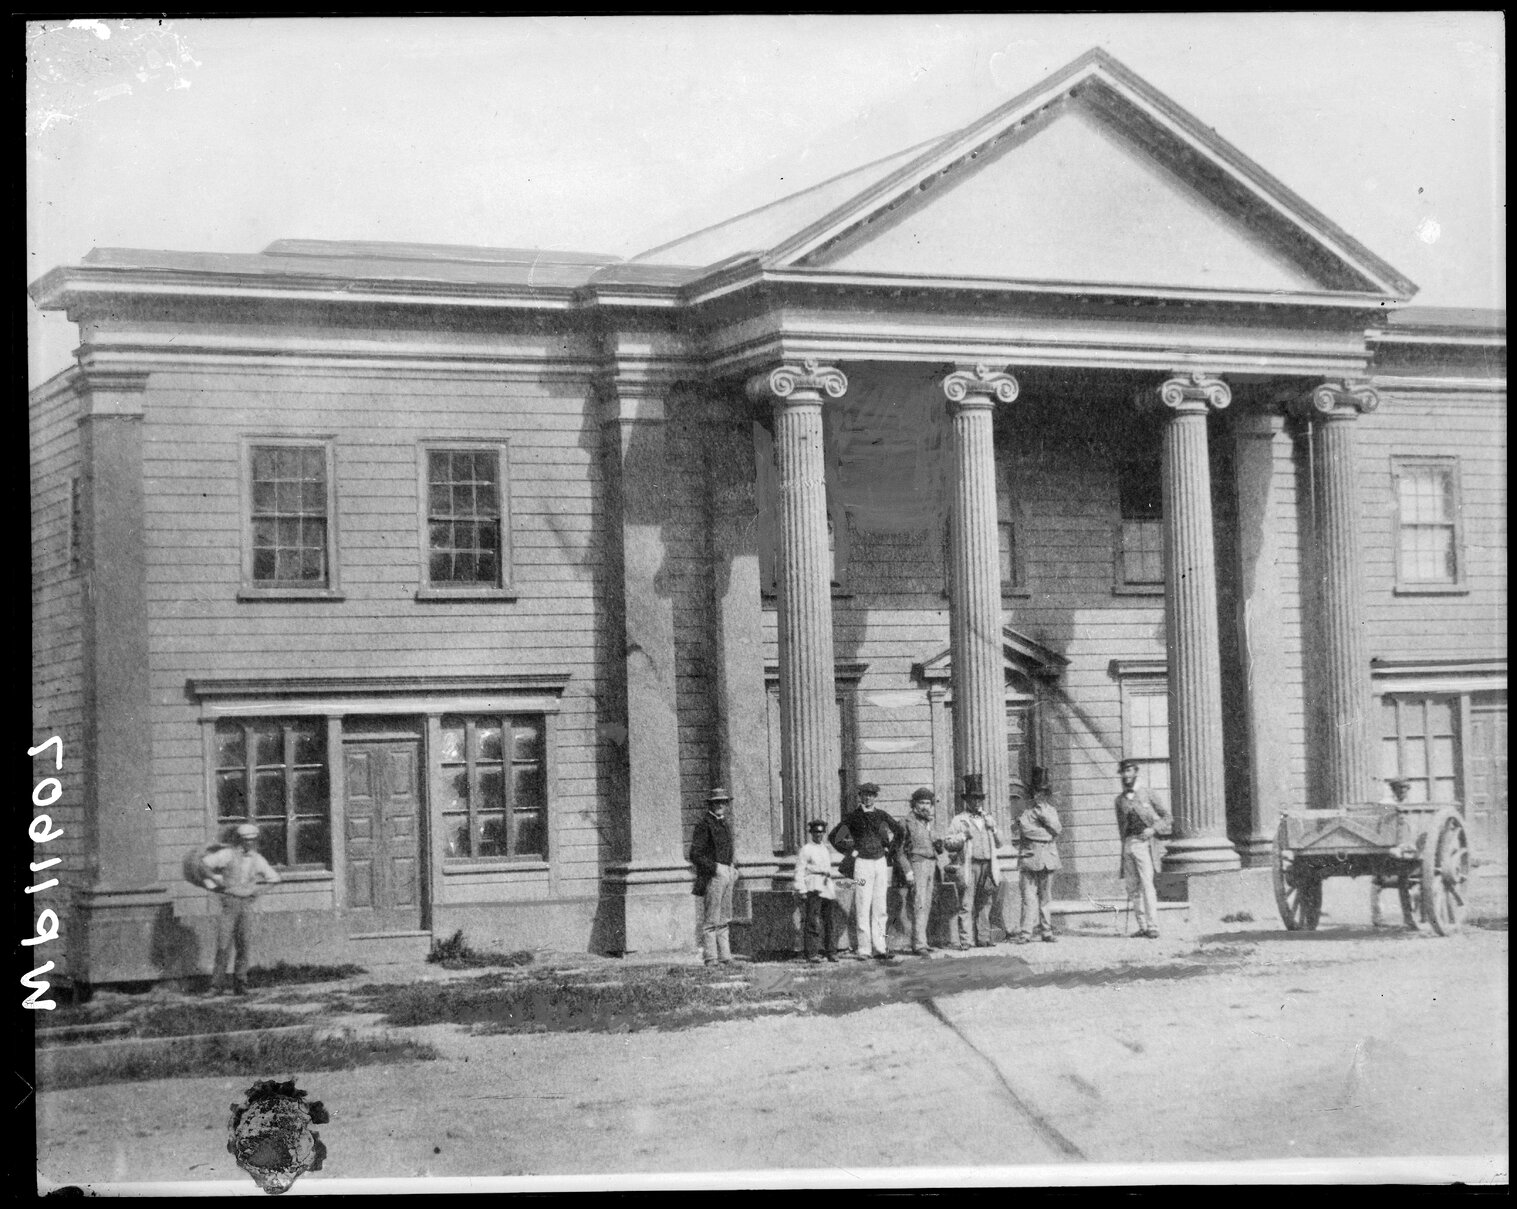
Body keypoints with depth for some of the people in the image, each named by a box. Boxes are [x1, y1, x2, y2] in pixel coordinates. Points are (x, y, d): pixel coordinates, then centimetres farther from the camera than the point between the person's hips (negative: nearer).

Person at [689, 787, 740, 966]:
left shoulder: (726, 824, 17)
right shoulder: (704, 825, -9)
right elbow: (695, 855, -14)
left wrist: (734, 869, 13)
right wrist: (715, 868, -17)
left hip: (727, 873, 9)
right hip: (712, 875, -9)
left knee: (724, 921, 10)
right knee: (711, 921, -7)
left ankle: (725, 957, 14)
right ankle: (711, 958, -7)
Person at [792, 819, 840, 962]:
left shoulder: (826, 849, 20)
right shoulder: (806, 849, -1)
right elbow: (799, 871, -5)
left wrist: (834, 889, 25)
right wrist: (801, 890, -12)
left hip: (827, 886, 7)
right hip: (812, 888, -7)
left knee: (828, 921, 8)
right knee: (812, 921, -12)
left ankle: (830, 952, 14)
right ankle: (810, 953, -13)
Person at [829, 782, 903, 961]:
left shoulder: (881, 815, 9)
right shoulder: (853, 816, -3)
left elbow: (898, 832, 23)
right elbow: (834, 837, -7)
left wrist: (888, 849, 12)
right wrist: (851, 851, -7)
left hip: (881, 862, 4)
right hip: (862, 863, -4)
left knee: (880, 908, 5)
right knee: (863, 908, -7)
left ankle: (879, 948, 9)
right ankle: (861, 949, -5)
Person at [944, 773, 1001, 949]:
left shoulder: (988, 819, 22)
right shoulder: (959, 820, 7)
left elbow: (998, 842, 21)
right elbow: (948, 844, 1)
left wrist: (993, 829, 3)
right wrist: (963, 836, -14)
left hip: (987, 866, 5)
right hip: (968, 867, -5)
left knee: (984, 905, 5)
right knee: (966, 906, -8)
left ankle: (982, 939, 11)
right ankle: (964, 942, -10)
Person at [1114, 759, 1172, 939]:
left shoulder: (1149, 796, 3)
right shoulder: (1120, 800, 15)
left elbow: (1167, 818, 7)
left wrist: (1153, 829, -9)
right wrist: (1124, 847, 14)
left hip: (1143, 842, -5)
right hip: (1128, 844, 5)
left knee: (1147, 885, -13)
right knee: (1133, 887, 3)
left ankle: (1153, 927, -14)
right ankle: (1142, 926, 7)